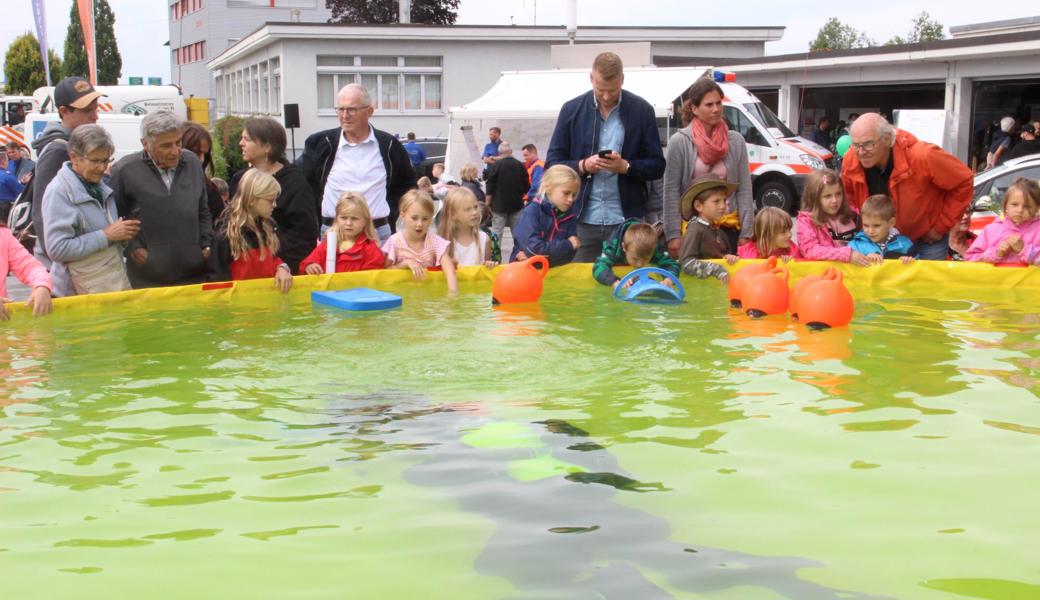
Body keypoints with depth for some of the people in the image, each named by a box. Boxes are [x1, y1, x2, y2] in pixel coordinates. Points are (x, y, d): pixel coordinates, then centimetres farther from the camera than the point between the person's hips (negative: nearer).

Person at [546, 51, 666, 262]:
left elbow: (657, 166, 3)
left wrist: (625, 166, -15)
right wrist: (583, 166, -13)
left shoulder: (642, 110, 2)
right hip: (582, 220, 1)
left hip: (626, 221, -1)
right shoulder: (571, 110, 4)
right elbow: (552, 164, 6)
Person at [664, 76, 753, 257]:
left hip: (729, 228, 2)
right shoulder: (679, 142, -4)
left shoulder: (736, 141, 4)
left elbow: (744, 190, 4)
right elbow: (671, 191, -4)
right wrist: (673, 234, -9)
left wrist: (746, 233, -2)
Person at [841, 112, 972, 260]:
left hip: (928, 239, -3)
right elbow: (849, 191, 5)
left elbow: (963, 182, -19)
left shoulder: (921, 156, -32)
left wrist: (941, 227, -15)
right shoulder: (851, 160, -19)